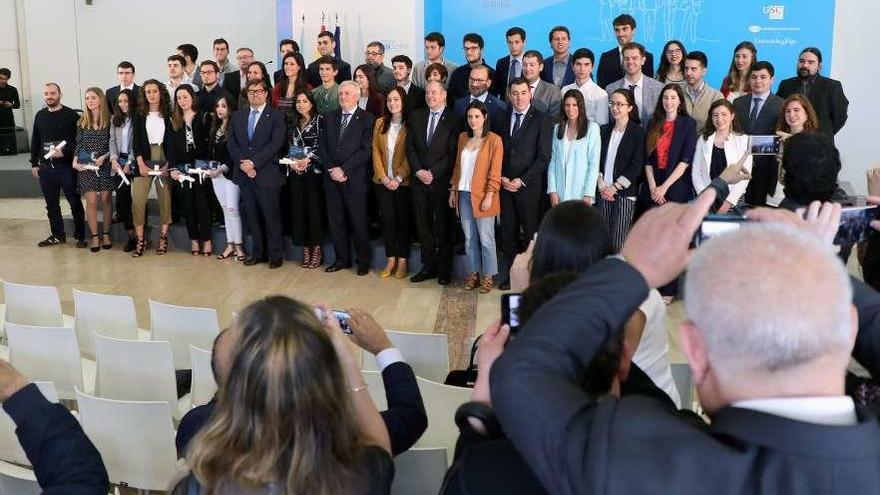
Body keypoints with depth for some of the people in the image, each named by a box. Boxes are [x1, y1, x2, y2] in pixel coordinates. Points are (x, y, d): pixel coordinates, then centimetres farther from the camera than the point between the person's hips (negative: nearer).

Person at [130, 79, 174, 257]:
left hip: (164, 161, 0)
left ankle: (163, 237, 11)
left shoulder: (168, 115, 6)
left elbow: (172, 141, 3)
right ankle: (140, 239, -2)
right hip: (144, 161, 0)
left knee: (165, 199, 1)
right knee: (137, 200, -9)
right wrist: (140, 163, -7)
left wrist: (168, 164, -6)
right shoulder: (140, 115, 8)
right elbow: (135, 141, 4)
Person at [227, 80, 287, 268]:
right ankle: (258, 252, 18)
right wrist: (242, 163, -8)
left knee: (271, 216, -1)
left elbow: (276, 143, -12)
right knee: (252, 216, 9)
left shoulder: (276, 116, -1)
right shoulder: (238, 115, 14)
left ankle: (275, 255, 9)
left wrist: (253, 162, -16)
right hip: (244, 174, 5)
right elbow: (231, 142, 8)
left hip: (267, 174, -4)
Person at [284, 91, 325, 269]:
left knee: (314, 208, -5)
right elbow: (288, 146, 13)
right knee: (298, 209, 3)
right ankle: (305, 248, 11)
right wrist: (291, 162, -5)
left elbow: (322, 145, -7)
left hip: (314, 171, -5)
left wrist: (308, 160, -17)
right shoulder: (293, 124, 15)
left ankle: (317, 249, 4)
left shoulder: (320, 121, -1)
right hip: (295, 172, 5)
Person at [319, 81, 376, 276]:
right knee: (336, 221, 9)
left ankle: (363, 260, 12)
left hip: (355, 179, -5)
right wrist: (331, 169, -6)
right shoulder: (330, 117, 13)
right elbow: (323, 146, 9)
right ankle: (342, 259, 20)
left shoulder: (367, 119, -3)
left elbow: (365, 150, -10)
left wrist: (343, 169, -14)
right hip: (332, 178, 5)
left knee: (358, 222, 0)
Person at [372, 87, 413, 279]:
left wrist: (399, 178, -14)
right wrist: (383, 177, -6)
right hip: (383, 181, 3)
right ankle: (391, 259, 13)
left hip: (403, 182, -3)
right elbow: (376, 151, 5)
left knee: (403, 220, 5)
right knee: (387, 219, 4)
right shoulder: (380, 123, 7)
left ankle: (402, 261, 14)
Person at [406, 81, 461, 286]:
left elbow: (452, 152, -7)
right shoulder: (416, 117, 12)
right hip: (419, 180, 4)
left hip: (442, 180, -4)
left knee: (443, 226, 2)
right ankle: (428, 266, 16)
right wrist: (418, 171, -5)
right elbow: (410, 147, 8)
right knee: (422, 224, 7)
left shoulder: (454, 119, -2)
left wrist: (433, 173, -13)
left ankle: (444, 269, 12)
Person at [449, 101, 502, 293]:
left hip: (482, 196, -5)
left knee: (486, 238, 1)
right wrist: (453, 190, 13)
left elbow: (495, 171, -9)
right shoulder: (463, 137, 11)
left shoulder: (494, 140, -7)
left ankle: (488, 276, 12)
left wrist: (489, 195, -14)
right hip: (464, 194, 5)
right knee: (469, 238, 10)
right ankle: (473, 273, 20)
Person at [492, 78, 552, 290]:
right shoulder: (501, 120, 11)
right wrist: (500, 177, -2)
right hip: (504, 184, 3)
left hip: (529, 186, -3)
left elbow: (543, 157, -7)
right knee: (508, 233, 4)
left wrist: (522, 181, -11)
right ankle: (508, 275, 11)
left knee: (530, 232, -1)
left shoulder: (541, 120, -2)